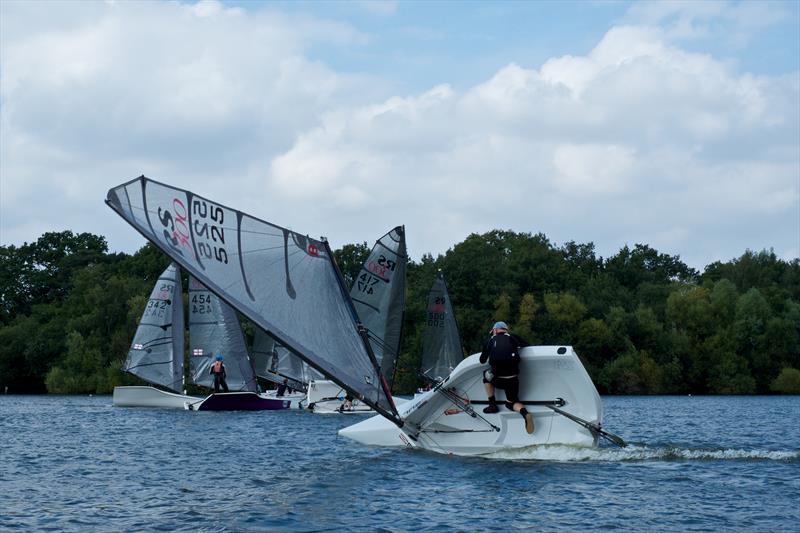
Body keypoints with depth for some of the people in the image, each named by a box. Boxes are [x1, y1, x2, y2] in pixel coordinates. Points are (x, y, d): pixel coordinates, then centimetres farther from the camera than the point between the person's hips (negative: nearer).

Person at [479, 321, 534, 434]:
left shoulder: (491, 341, 7)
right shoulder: (513, 338, 7)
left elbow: (482, 361, 14)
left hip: (498, 381, -1)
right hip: (513, 380, 1)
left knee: (486, 375, 33)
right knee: (512, 403, 23)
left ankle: (492, 405, 26)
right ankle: (525, 413, -11)